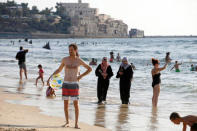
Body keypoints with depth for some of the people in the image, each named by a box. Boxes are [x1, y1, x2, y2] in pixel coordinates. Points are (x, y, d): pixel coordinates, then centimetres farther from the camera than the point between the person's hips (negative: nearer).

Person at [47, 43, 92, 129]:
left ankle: (76, 123, 4)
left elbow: (89, 69, 7)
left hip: (74, 85, -2)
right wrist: (50, 77, 5)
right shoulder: (65, 59, 1)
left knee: (76, 105, -4)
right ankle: (67, 122, 18)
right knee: (66, 104, 5)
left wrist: (81, 76, -3)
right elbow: (59, 70, 14)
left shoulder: (79, 61, -3)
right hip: (66, 84, 2)